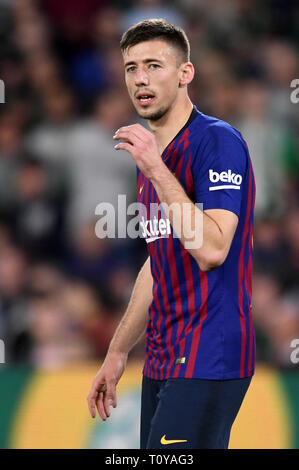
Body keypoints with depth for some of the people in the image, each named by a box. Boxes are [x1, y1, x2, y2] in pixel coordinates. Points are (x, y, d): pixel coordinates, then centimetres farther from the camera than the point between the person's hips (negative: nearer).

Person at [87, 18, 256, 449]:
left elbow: (212, 250, -21)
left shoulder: (217, 140, -10)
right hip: (162, 361, 9)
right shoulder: (151, 156, 18)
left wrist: (157, 172, -22)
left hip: (207, 363, -9)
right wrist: (117, 352, 23)